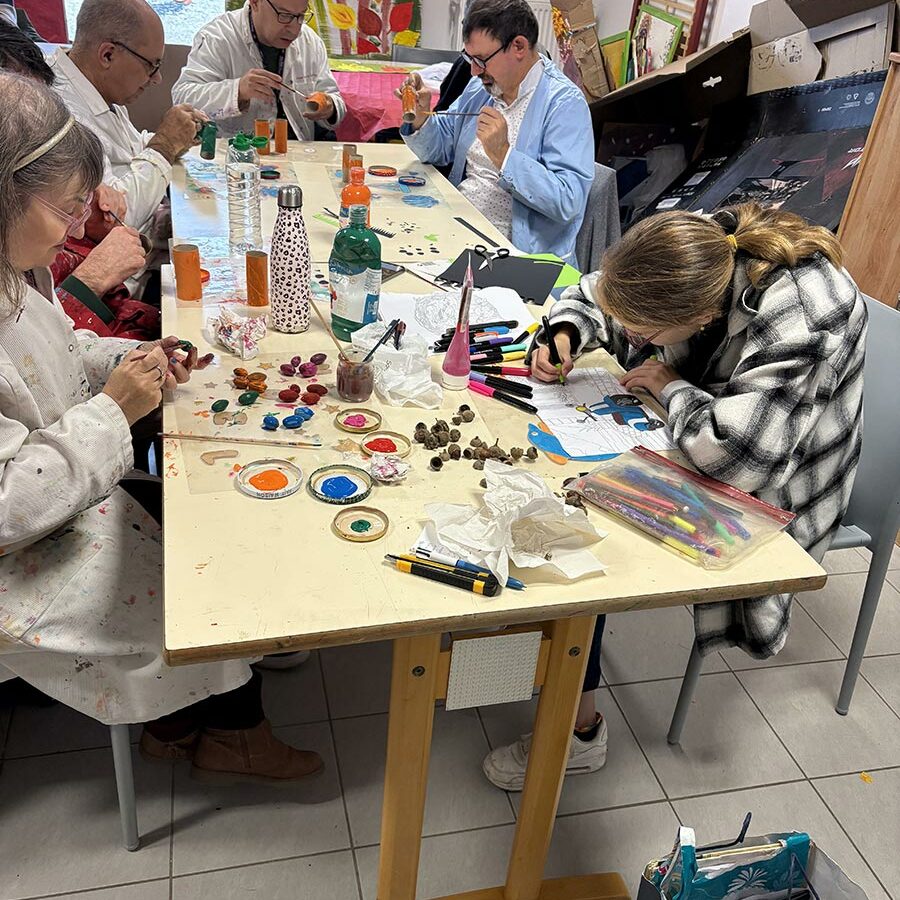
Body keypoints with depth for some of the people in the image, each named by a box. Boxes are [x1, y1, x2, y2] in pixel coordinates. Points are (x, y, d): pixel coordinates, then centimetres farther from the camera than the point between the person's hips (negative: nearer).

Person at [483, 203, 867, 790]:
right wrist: (565, 335, -18)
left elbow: (738, 456, -45)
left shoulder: (801, 323, -37)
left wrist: (670, 384, -28)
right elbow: (591, 297, 3)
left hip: (768, 491, -7)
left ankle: (575, 729, -1)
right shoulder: (691, 255, -16)